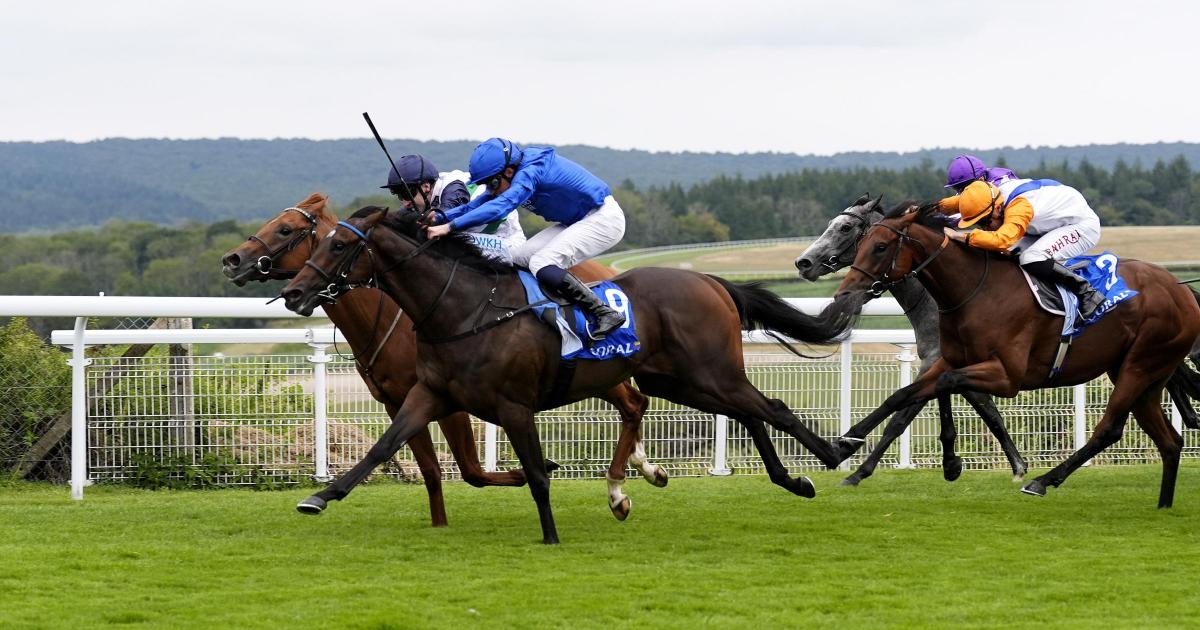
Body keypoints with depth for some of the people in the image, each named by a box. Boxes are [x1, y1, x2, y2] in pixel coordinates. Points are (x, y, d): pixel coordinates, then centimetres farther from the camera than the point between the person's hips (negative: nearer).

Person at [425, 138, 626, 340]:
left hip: (603, 218, -10)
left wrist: (449, 226, -46)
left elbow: (501, 205, -41)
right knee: (520, 259, 4)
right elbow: (478, 205, 1)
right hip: (575, 223, 10)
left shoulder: (531, 172, -27)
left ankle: (605, 314, -20)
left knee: (542, 265, -23)